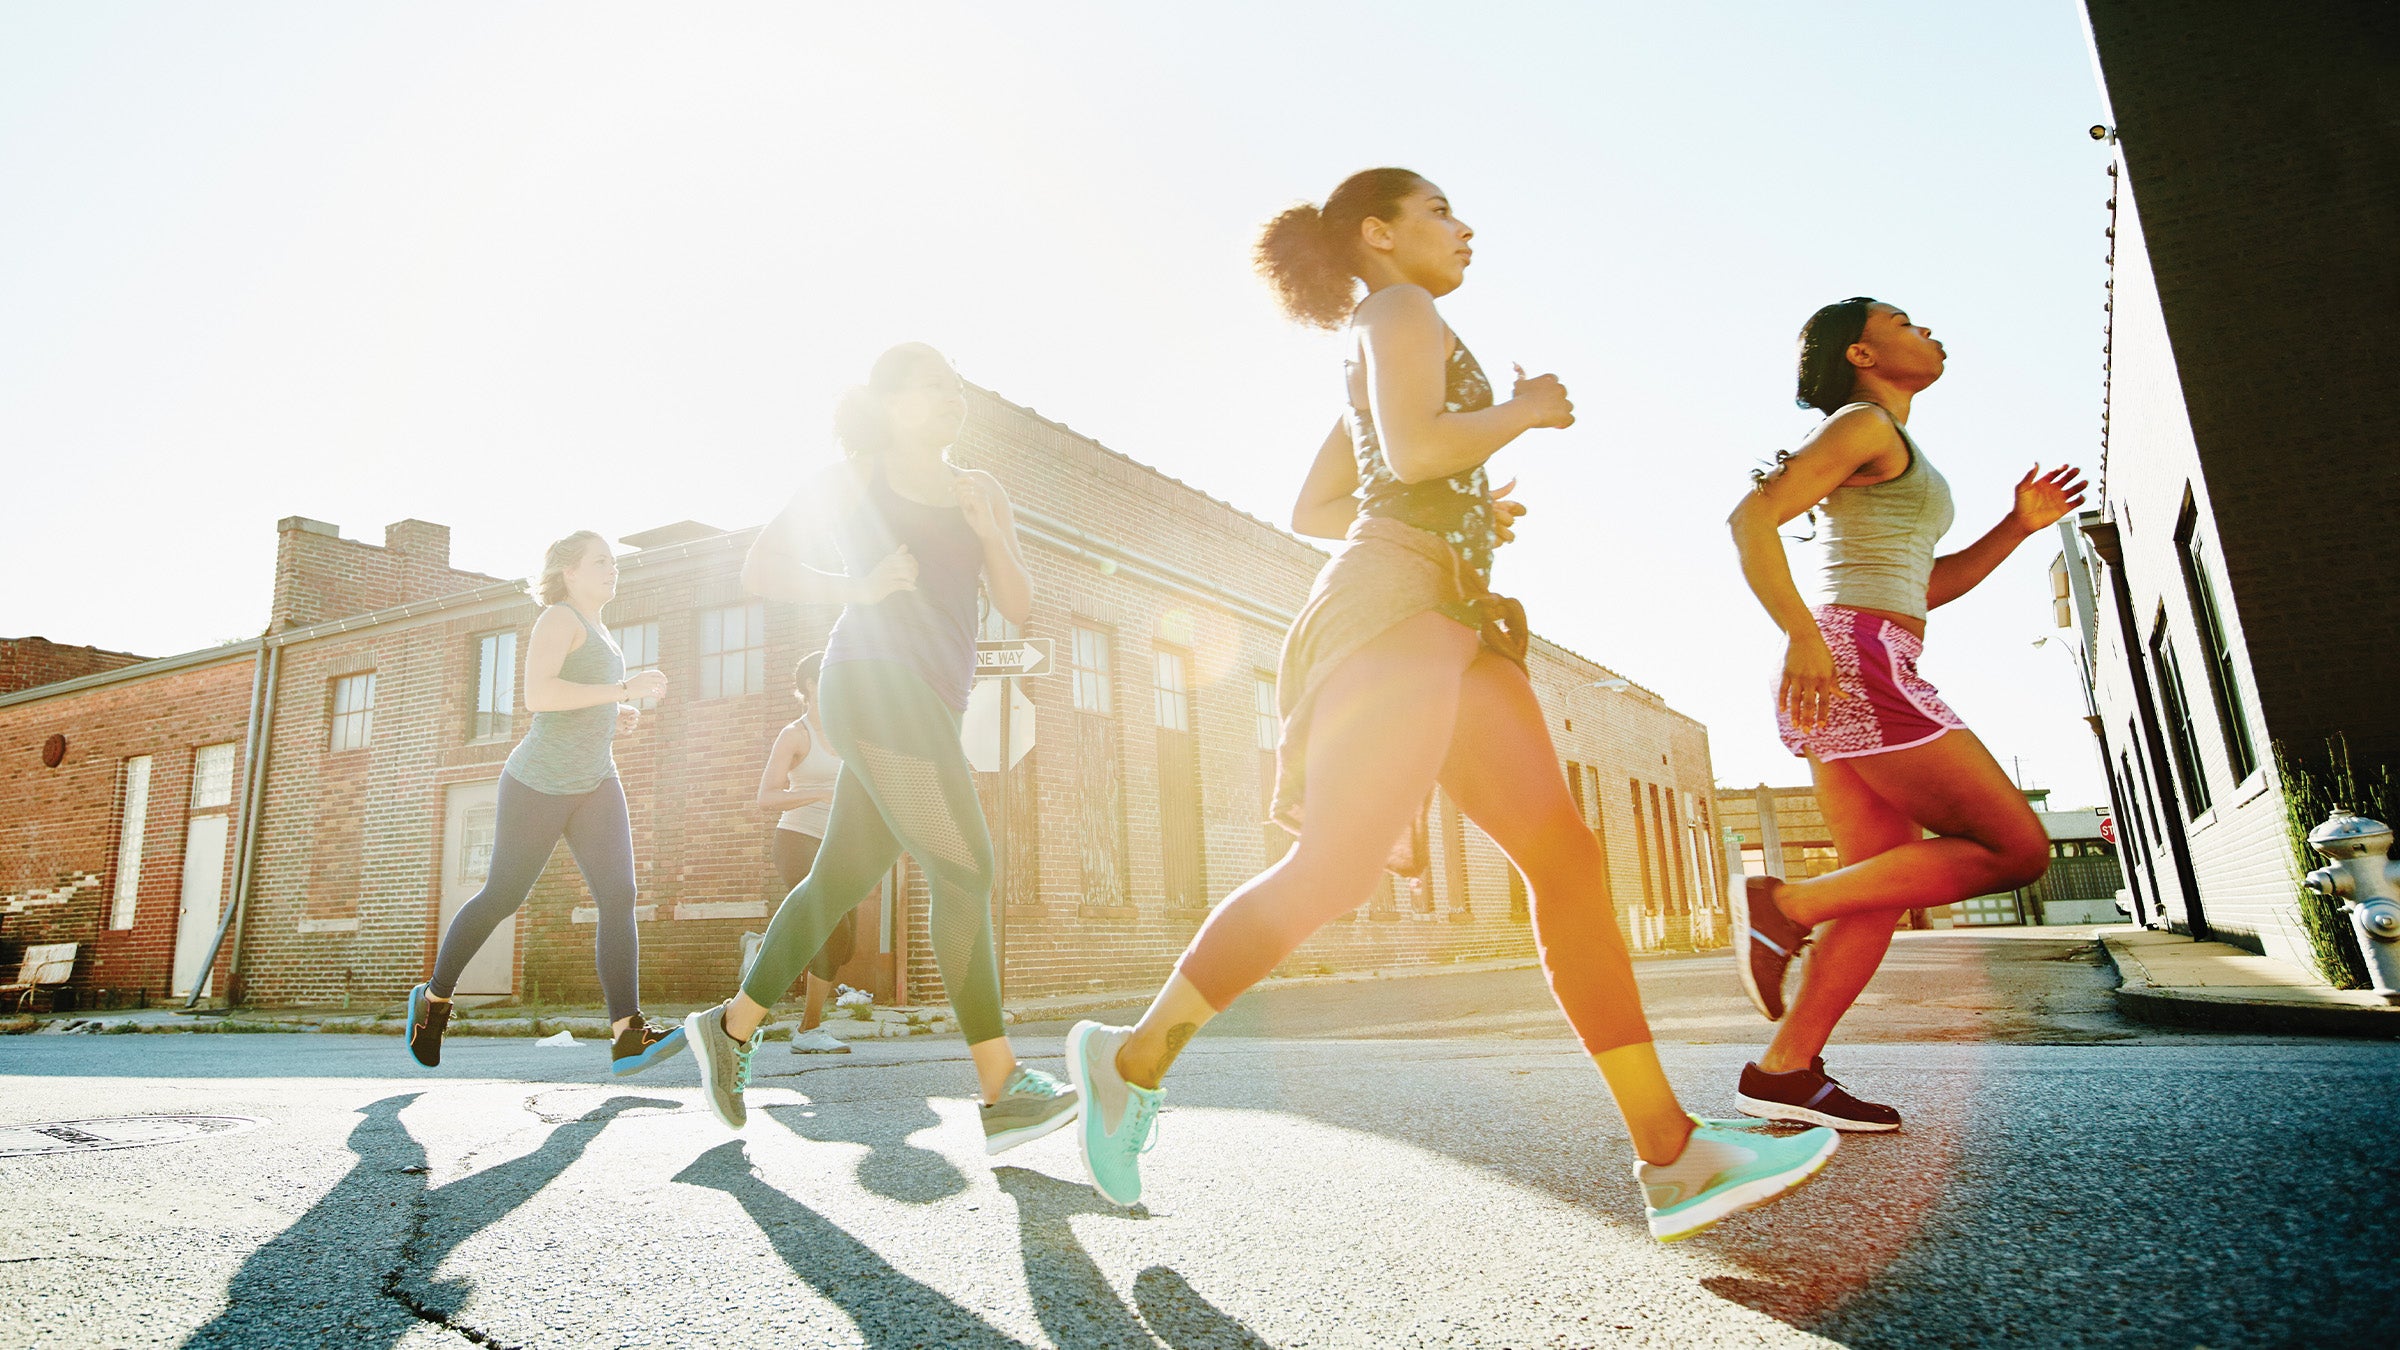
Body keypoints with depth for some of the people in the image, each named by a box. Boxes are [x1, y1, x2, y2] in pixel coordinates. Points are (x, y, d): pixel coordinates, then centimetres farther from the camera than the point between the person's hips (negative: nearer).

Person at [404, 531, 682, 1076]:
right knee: (502, 898, 8)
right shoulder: (559, 618, -9)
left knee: (619, 896, -13)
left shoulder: (594, 630, 19)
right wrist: (623, 689, -26)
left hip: (595, 784, 7)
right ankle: (433, 996, 35)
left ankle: (628, 1035, -22)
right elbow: (536, 695, -25)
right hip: (539, 783, -7)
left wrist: (612, 719, 11)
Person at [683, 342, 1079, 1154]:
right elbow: (760, 571, 5)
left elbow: (1019, 608, 8)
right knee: (963, 870, -16)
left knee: (841, 880, 10)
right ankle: (1002, 1090, -14)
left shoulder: (981, 493, 17)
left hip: (930, 706, 7)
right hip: (876, 685, -7)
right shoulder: (853, 481, 5)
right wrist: (858, 587, -8)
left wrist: (989, 533, -9)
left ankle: (732, 1025, 27)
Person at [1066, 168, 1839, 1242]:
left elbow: (1313, 506, 29)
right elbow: (1415, 450, -16)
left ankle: (1672, 1155, -4)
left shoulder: (1377, 348, 31)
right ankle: (1136, 1058, 1)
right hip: (1398, 604, -10)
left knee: (1568, 860, -3)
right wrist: (1526, 410, 1)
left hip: (1451, 623, 10)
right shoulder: (1400, 311, 3)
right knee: (1333, 870, -14)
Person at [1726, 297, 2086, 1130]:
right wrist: (1801, 633, -24)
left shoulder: (1894, 450, 29)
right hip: (1856, 657, -10)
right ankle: (1785, 906, -10)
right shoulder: (1864, 424, 1)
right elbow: (1752, 517, -14)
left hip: (1851, 681, 10)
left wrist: (2018, 526, 21)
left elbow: (1925, 587, 31)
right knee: (2015, 849, -8)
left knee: (1885, 885, 4)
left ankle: (1785, 1072, 3)